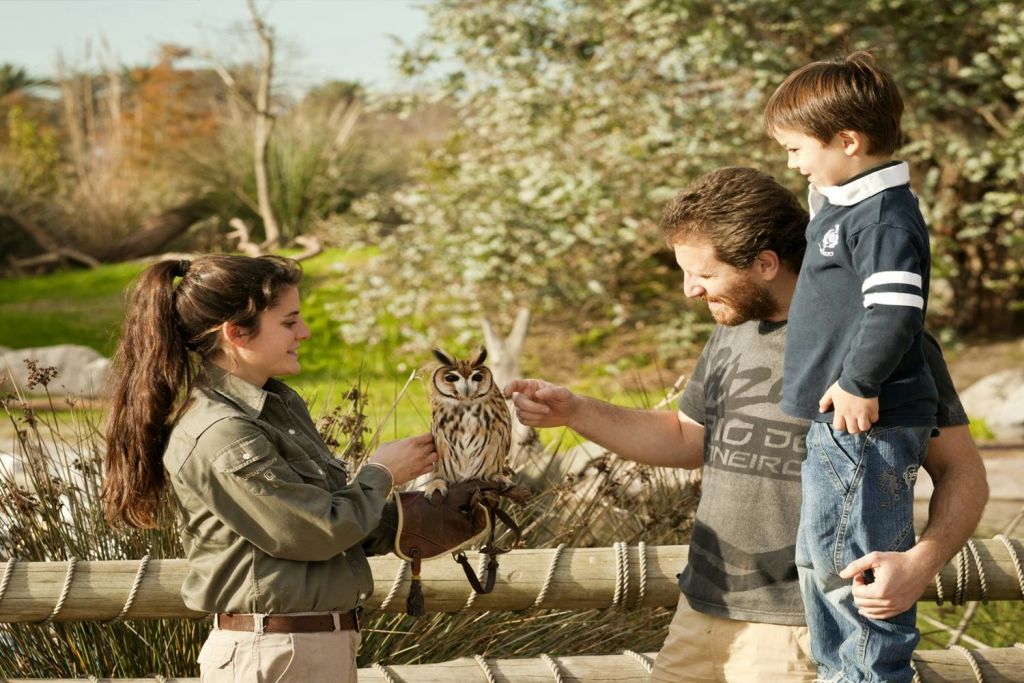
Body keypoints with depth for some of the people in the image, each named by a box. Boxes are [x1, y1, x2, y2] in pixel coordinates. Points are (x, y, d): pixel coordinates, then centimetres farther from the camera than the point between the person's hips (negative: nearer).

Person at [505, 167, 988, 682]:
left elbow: (962, 471, -8)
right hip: (701, 615, 7)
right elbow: (686, 439, 24)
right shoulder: (733, 334, 11)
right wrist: (573, 411, 12)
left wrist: (920, 564, -25)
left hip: (798, 634, -7)